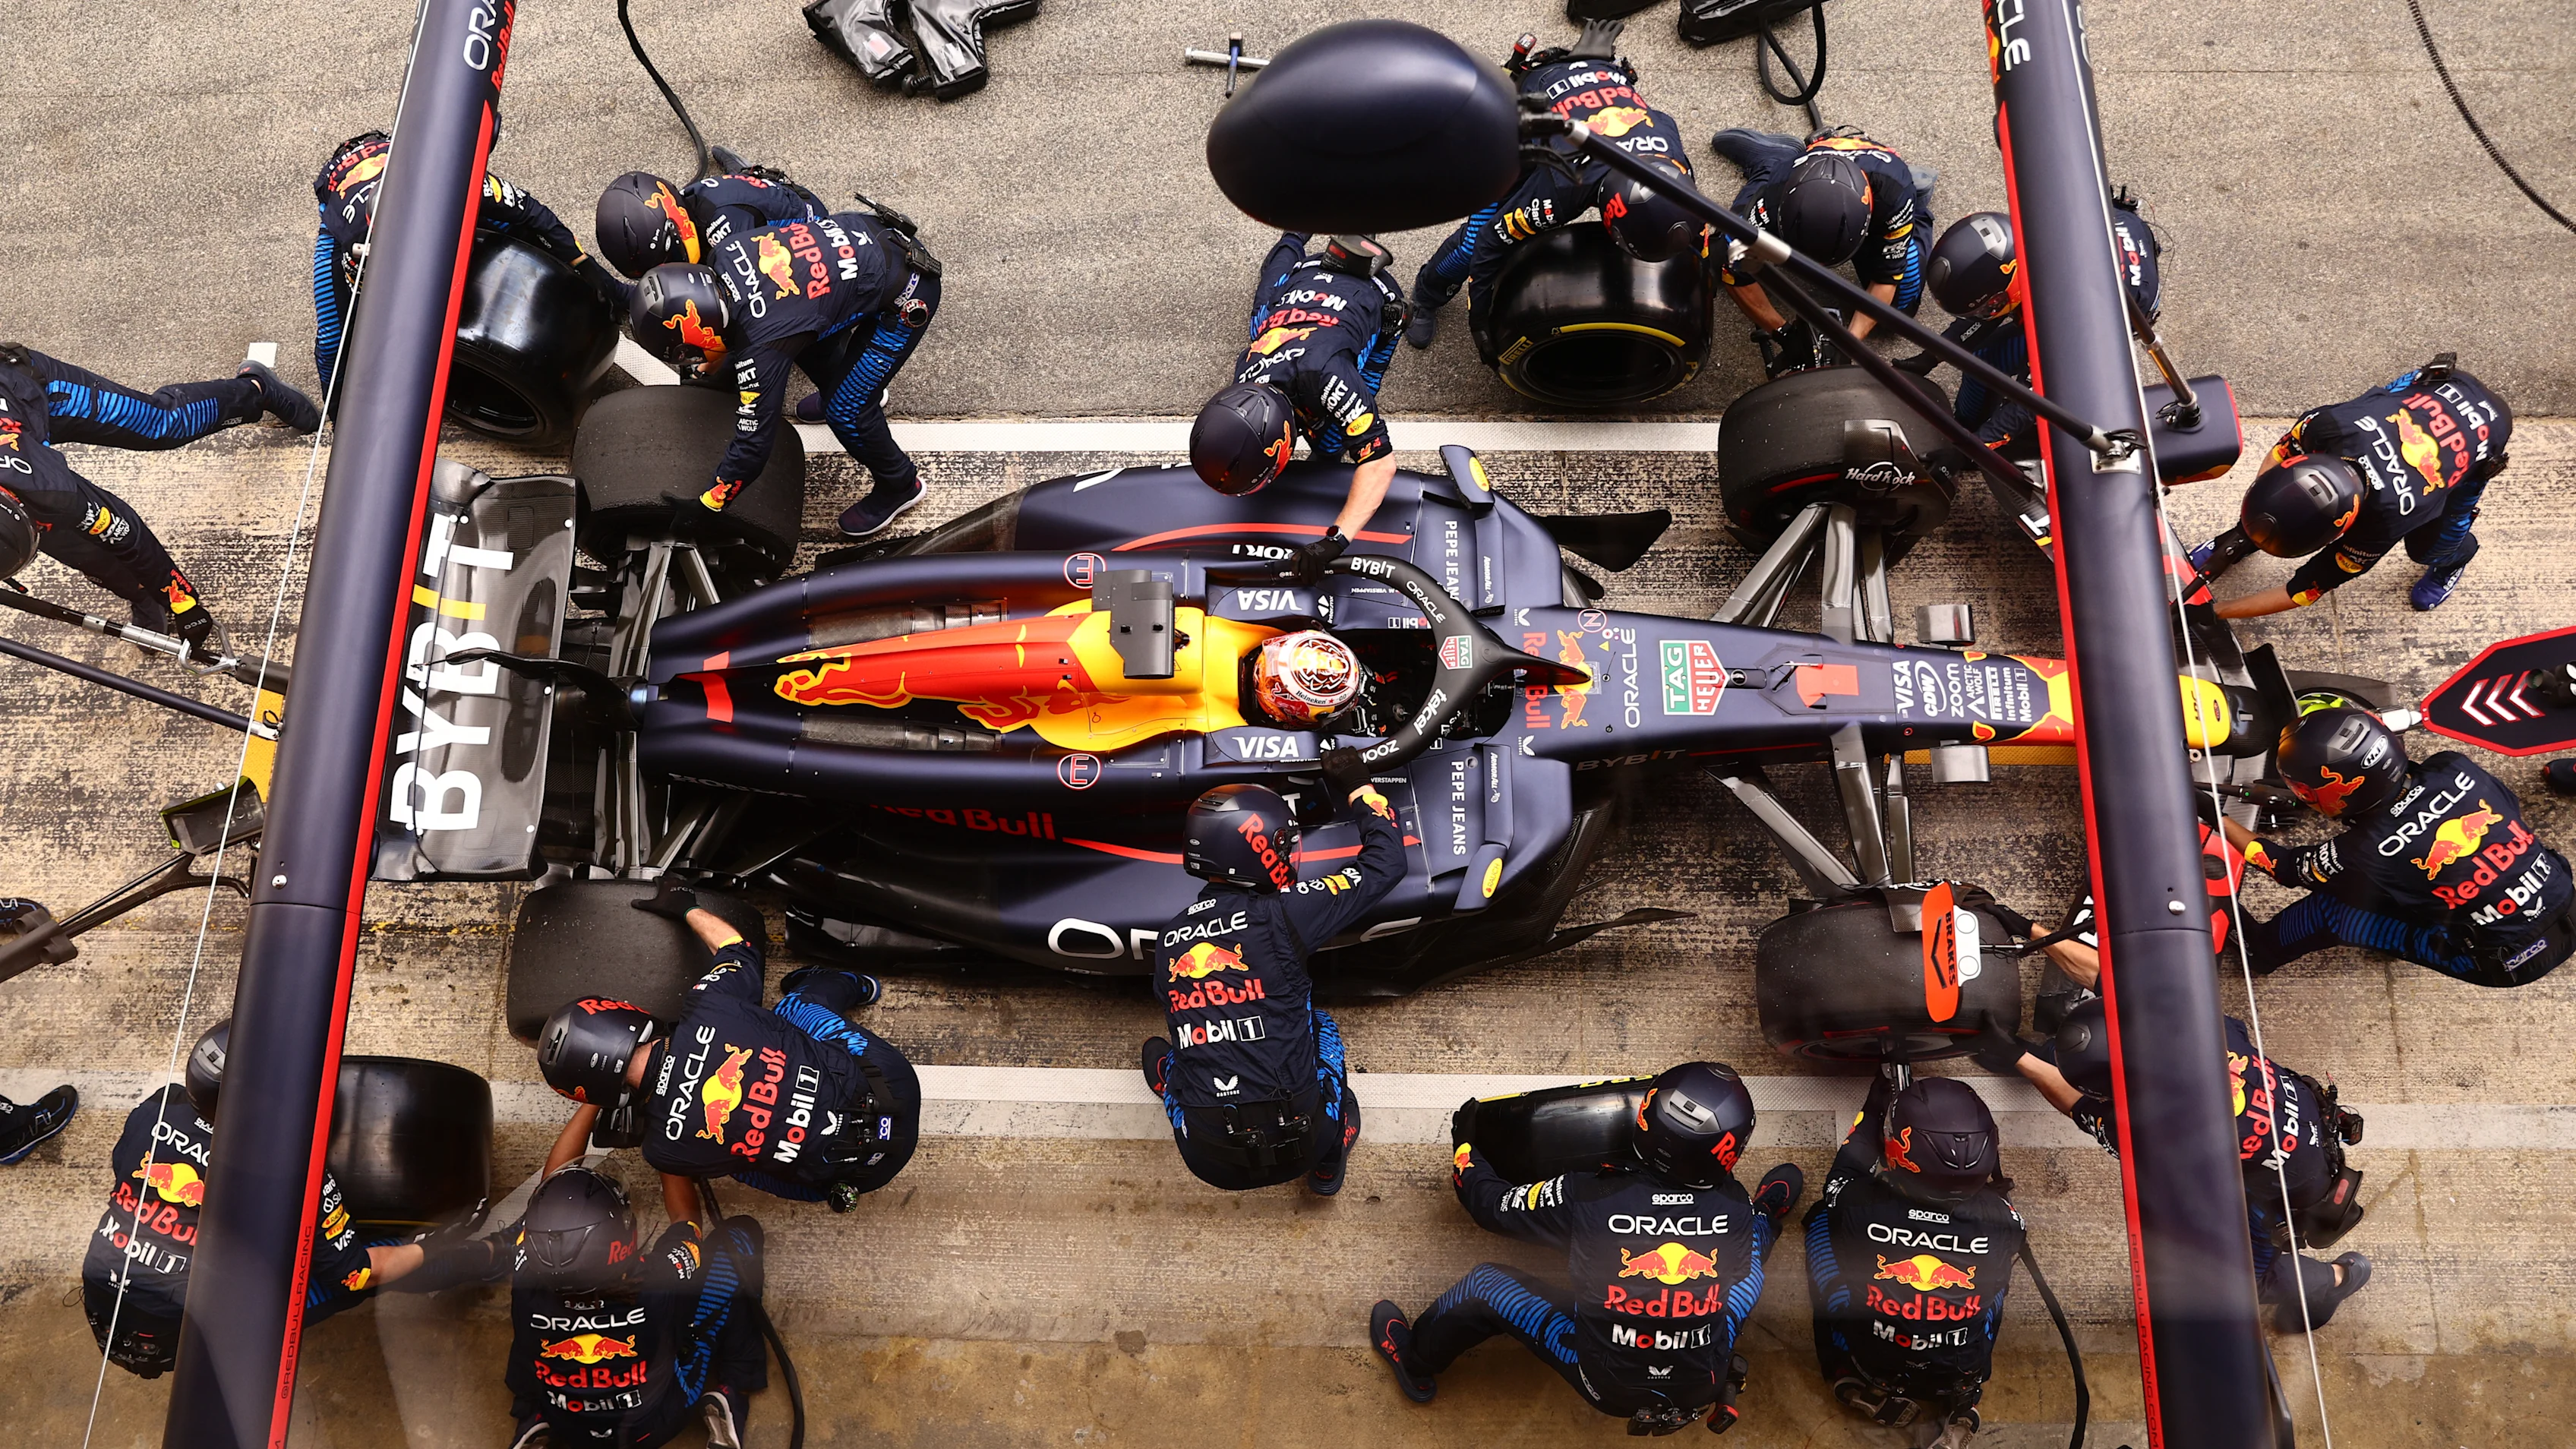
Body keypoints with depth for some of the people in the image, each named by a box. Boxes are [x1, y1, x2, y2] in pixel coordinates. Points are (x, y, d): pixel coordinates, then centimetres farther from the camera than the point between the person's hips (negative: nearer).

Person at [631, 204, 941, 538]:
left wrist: (706, 507, -10)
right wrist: (713, 366, 28)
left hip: (906, 297, -8)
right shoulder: (723, 253, -9)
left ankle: (900, 485, 23)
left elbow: (753, 441, -21)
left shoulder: (762, 345, -28)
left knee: (846, 412, -2)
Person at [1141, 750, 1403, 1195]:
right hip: (1301, 1146, -4)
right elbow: (1387, 863, -3)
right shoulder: (1282, 914, -12)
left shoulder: (1167, 941, 2)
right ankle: (1328, 1163, 28)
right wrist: (1359, 789, 12)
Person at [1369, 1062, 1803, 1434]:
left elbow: (1492, 1204, -7)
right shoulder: (1736, 1209, -19)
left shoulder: (1587, 1197, -25)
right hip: (1703, 1387, 2)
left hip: (1607, 1388, -2)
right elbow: (1759, 1232, 8)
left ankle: (1415, 1363, 39)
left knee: (1487, 1283, 13)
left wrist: (1464, 1145, 13)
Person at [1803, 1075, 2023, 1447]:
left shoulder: (1859, 1207, -28)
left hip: (1870, 1365, -1)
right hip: (1960, 1375, 1)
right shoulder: (1999, 1219, -25)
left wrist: (1874, 1108, 6)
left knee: (1823, 1217, 10)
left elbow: (1842, 1176, -3)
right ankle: (1961, 1408, 23)